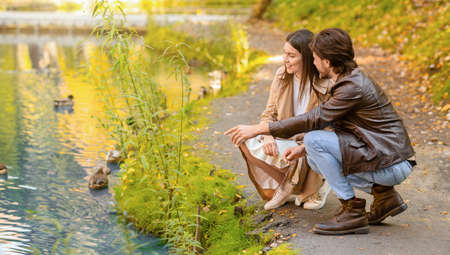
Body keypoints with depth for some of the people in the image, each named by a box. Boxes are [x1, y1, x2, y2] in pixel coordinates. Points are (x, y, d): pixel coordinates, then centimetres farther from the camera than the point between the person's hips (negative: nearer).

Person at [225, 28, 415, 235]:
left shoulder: (354, 87, -19)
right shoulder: (351, 80, 12)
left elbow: (315, 119, -19)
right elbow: (341, 129, 19)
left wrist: (259, 129, -15)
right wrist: (304, 149, 12)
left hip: (391, 164, -10)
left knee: (314, 140, -15)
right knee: (315, 160, 11)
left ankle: (352, 212, -9)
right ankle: (383, 194, 10)